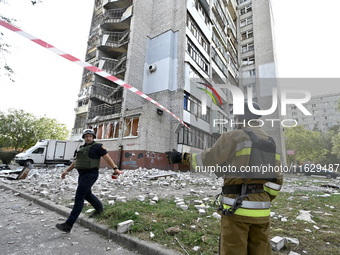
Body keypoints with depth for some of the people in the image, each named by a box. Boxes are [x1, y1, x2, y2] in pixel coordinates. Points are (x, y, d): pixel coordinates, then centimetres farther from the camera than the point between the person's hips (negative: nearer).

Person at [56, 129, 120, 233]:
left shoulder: (97, 146, -7)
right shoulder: (82, 148, 16)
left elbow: (107, 157, -12)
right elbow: (76, 162, 23)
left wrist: (115, 168, -20)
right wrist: (67, 171, 18)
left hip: (90, 175, -9)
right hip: (82, 175, 9)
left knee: (79, 198, -8)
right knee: (87, 194, 22)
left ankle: (68, 225, -2)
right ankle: (99, 208, 44)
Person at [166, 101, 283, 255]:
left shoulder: (234, 137, -9)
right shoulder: (271, 144, 13)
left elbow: (206, 161, -10)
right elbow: (277, 181, 15)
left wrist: (181, 158, 2)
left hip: (237, 208, -7)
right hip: (261, 211, 7)